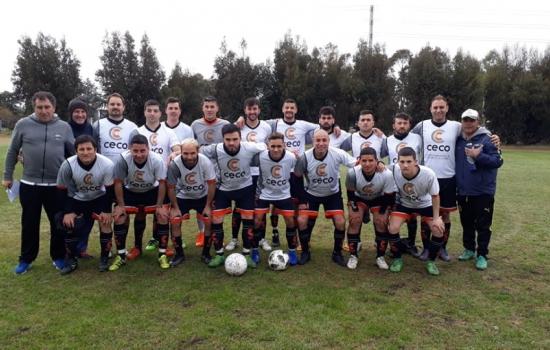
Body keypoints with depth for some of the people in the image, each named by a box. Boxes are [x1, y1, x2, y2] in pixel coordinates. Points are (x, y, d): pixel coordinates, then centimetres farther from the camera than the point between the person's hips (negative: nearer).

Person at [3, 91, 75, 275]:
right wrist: (7, 176, 7)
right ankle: (26, 259, 26)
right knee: (29, 224, 11)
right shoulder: (23, 124, -1)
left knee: (58, 223, 9)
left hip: (57, 185, 0)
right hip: (29, 184, 0)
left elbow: (74, 153, 7)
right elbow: (12, 152, 7)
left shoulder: (64, 127, 1)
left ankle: (58, 257, 25)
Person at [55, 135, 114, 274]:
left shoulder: (107, 164, -27)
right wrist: (67, 212, -14)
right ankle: (72, 259, 13)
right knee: (70, 225, -9)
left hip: (99, 198, 0)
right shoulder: (67, 165, -27)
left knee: (105, 222, -13)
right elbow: (62, 190, -14)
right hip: (77, 200, 1)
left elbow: (109, 189, -15)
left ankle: (104, 257, 7)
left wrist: (107, 211, -14)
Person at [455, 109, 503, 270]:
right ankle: (469, 249, 30)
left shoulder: (487, 139, -7)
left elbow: (498, 161, -14)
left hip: (483, 191, -4)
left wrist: (478, 156, -24)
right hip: (463, 191, 5)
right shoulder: (458, 141, 6)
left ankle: (482, 255, 14)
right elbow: (454, 162, 16)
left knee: (483, 225, 3)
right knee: (467, 223, 15)